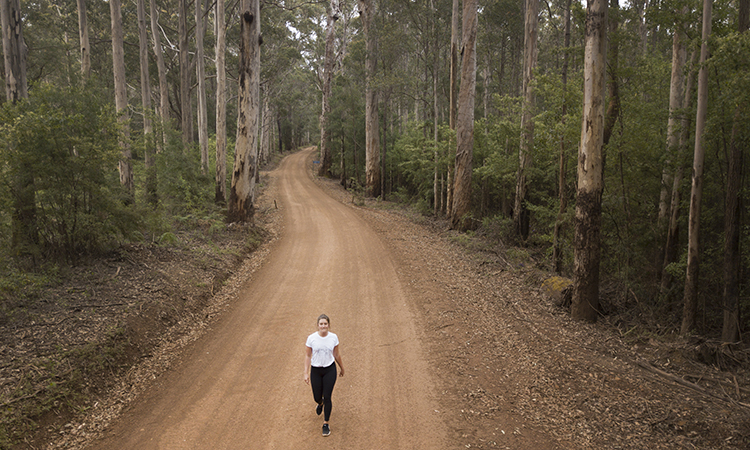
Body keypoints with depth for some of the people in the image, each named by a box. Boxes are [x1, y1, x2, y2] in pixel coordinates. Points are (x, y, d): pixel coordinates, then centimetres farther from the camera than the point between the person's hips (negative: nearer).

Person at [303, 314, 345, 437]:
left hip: (330, 370, 0)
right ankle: (320, 403, 51)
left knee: (327, 397, -3)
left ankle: (326, 424, 15)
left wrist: (341, 368, 16)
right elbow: (307, 356, -4)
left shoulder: (333, 337, -7)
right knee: (317, 397, 12)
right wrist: (306, 373, -7)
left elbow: (336, 354, 7)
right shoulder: (311, 338, -11)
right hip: (315, 371, 0)